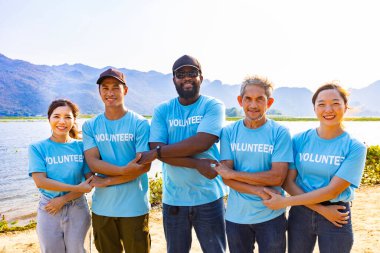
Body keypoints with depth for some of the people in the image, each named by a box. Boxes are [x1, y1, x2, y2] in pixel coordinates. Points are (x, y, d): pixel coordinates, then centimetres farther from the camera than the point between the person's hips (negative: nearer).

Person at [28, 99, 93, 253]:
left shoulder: (81, 146, -4)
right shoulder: (37, 148, -6)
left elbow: (90, 181, -5)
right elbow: (40, 181, -16)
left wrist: (63, 200, -14)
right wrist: (77, 188, -19)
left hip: (77, 208, 1)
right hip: (49, 210, -1)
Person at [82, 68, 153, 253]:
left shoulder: (140, 124, -7)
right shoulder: (90, 126, 3)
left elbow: (144, 165, -12)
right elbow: (93, 163, -7)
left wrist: (106, 181, -12)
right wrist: (124, 170, -22)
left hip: (134, 207, -3)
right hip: (102, 207, 3)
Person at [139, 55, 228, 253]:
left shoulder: (213, 106, -5)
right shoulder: (162, 110, 2)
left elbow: (202, 143, -20)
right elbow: (157, 148, -10)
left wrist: (157, 152, -15)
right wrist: (197, 164, -20)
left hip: (208, 198, -2)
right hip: (173, 199, 3)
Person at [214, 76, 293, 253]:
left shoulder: (280, 133, -8)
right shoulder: (229, 132, -3)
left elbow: (277, 177, -16)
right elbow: (226, 177, -8)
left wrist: (233, 173, -15)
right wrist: (259, 191, -20)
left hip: (271, 216, -2)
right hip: (236, 216, 2)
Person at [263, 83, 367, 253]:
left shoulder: (355, 148, -9)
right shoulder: (300, 140, -5)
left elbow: (332, 191, -16)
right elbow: (288, 182, -7)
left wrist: (284, 202, -18)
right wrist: (321, 209, -17)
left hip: (337, 216, -1)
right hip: (301, 213, 2)